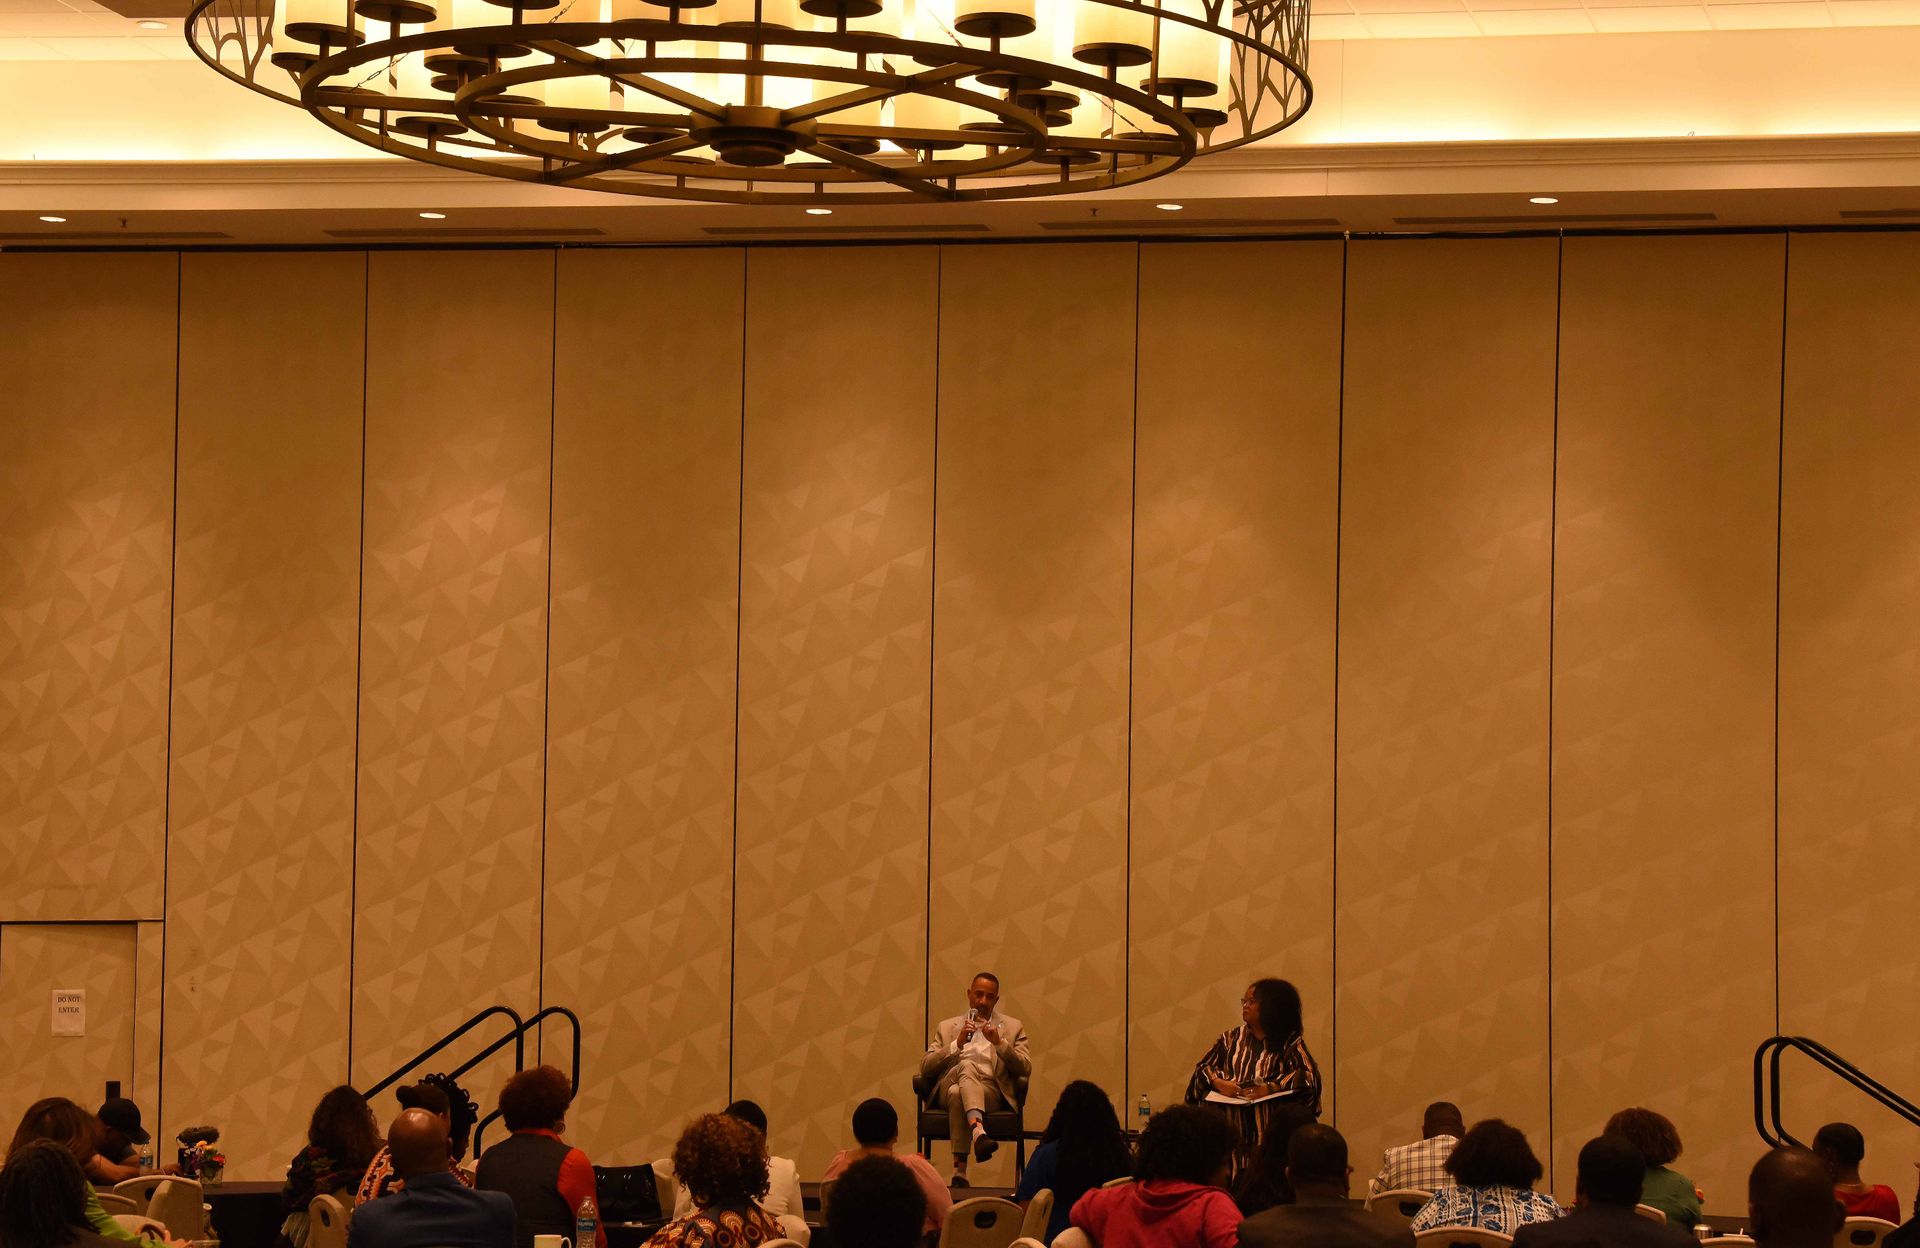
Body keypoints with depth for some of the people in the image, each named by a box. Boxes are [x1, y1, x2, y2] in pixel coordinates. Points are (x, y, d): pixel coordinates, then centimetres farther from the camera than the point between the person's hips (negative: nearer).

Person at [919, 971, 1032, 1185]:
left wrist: (999, 1043, -7)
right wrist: (957, 1044, -3)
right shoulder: (947, 1027, 25)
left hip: (991, 1091, 0)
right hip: (950, 1085, 0)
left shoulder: (1012, 1027, 22)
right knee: (967, 1066, -37)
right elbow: (925, 1068, 10)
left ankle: (960, 1170, -49)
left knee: (958, 1094, -37)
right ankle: (978, 1132, -60)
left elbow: (1025, 1069, 7)